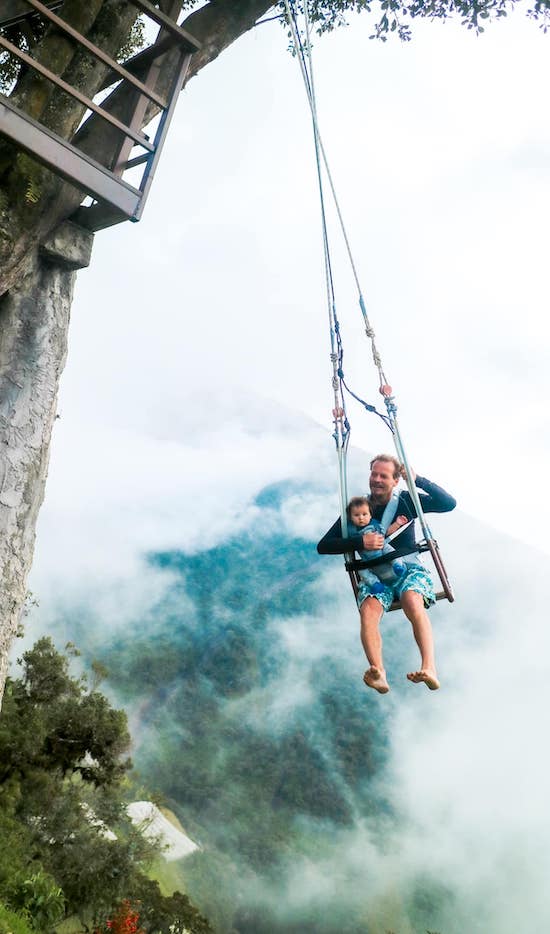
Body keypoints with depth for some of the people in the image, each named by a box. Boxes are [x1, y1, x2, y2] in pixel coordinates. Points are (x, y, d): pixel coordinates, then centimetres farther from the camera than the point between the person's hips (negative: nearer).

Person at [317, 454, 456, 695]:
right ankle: (378, 673, -48)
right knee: (368, 610, -32)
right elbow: (323, 546, 2)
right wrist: (359, 542, -14)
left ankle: (430, 669, -46)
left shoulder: (406, 501, 7)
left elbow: (449, 503, -3)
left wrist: (418, 479, -9)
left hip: (408, 568, -1)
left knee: (412, 600, -36)